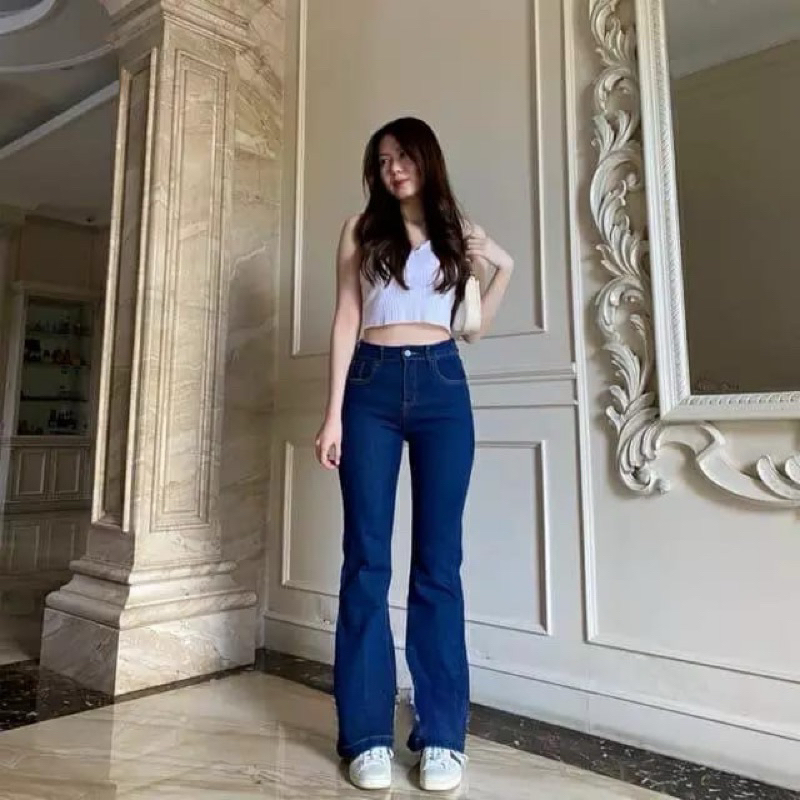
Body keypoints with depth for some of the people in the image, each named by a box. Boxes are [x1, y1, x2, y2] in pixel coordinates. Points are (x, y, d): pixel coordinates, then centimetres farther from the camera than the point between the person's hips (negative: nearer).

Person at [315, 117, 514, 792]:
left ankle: (442, 735, 10)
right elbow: (346, 321, 5)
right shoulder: (362, 230, 12)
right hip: (372, 387, 0)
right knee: (366, 558, -2)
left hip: (442, 387, 1)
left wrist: (503, 266, 8)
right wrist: (333, 413, -2)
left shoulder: (459, 231, 15)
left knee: (439, 559, 0)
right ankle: (367, 734, 9)